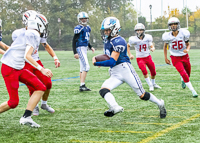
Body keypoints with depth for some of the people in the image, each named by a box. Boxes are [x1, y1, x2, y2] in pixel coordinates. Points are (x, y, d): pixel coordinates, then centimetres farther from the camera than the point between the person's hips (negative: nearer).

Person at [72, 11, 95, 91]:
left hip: (85, 49, 9)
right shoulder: (79, 28, -13)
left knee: (83, 68, 11)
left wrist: (90, 47, 16)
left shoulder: (88, 28, 14)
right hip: (80, 48, -9)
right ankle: (82, 85, -18)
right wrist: (75, 52, -19)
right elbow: (74, 41, -14)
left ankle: (82, 86, 16)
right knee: (86, 66, -16)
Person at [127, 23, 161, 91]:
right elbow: (128, 46, 4)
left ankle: (153, 84, 38)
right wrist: (130, 54, -5)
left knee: (153, 72, 10)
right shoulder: (133, 40, -14)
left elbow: (151, 46, 1)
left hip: (148, 57, 3)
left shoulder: (148, 37, -9)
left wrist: (152, 48, -23)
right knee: (144, 70, -26)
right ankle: (150, 85, -13)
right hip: (140, 58, -3)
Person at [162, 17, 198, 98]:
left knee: (188, 74, 16)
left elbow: (188, 44, 2)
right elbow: (165, 46, 8)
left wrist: (187, 49, -21)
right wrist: (165, 58, 6)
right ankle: (193, 91, -8)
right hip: (175, 58, -2)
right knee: (184, 74, -16)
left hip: (185, 56, 2)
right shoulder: (168, 36, -11)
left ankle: (183, 80, 54)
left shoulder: (183, 33, -11)